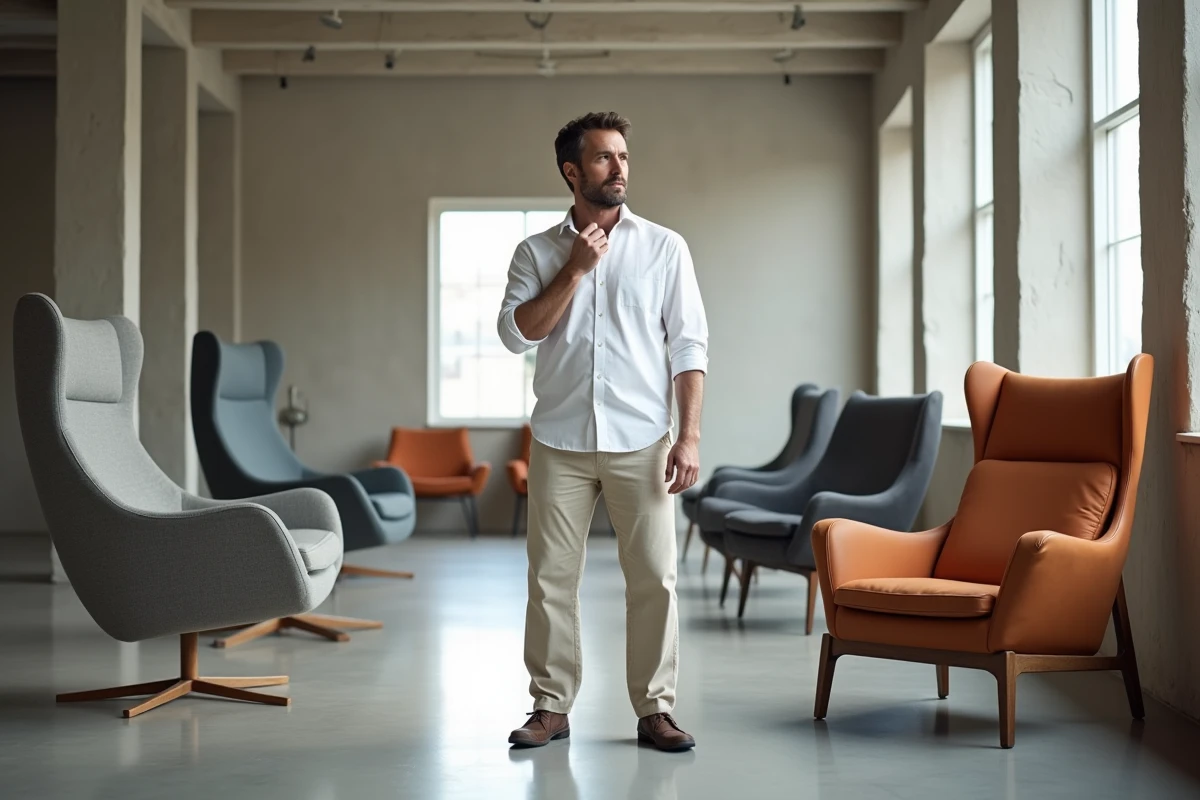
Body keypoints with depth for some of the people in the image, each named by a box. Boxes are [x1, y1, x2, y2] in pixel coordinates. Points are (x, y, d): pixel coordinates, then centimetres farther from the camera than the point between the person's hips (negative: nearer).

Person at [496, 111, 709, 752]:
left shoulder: (664, 247, 4)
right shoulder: (537, 252, 7)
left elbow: (689, 345, 1)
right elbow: (516, 333, -5)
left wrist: (689, 436, -8)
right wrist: (575, 270, -10)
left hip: (641, 442, -1)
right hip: (560, 442, 1)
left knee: (653, 578, 0)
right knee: (551, 578, 4)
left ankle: (655, 709, 11)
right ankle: (551, 705, 16)